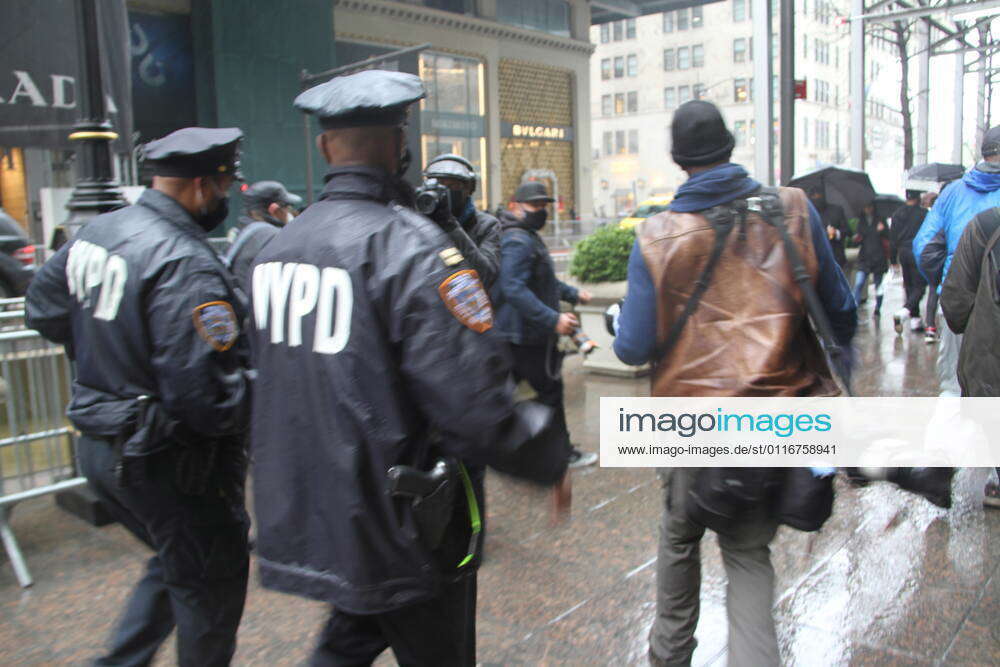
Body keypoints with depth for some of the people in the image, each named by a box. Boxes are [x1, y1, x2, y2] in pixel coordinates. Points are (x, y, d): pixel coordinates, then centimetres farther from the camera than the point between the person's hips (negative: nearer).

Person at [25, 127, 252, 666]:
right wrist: (260, 396, -13)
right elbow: (202, 394, -30)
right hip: (164, 461, -9)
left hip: (97, 444, 9)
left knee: (175, 564, 28)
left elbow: (43, 309, 16)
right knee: (210, 588, 13)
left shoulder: (96, 231, 2)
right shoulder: (185, 264, -26)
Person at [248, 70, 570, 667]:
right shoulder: (413, 249, -21)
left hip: (300, 519, 7)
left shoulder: (274, 250, 2)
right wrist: (551, 464, -8)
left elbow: (269, 378, 11)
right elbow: (478, 404, -25)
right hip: (399, 526, -7)